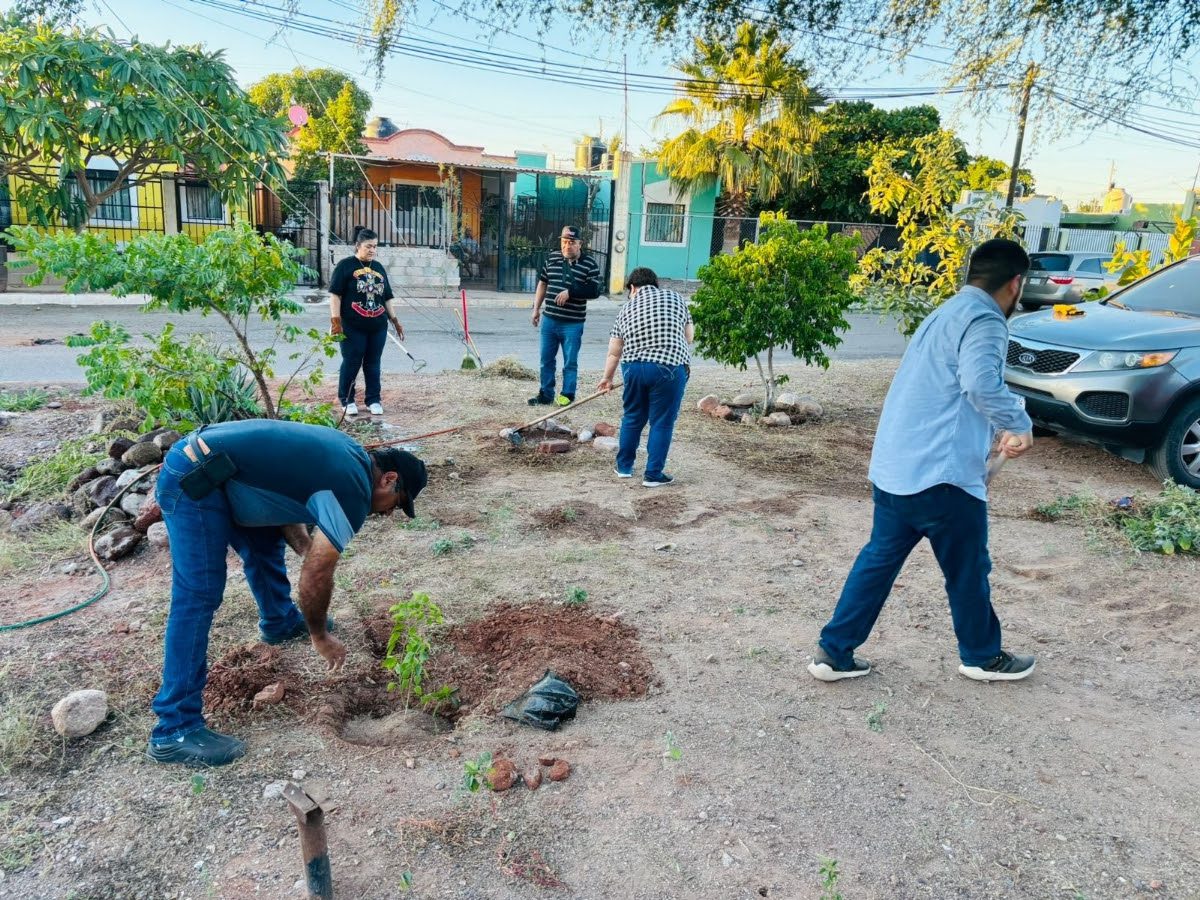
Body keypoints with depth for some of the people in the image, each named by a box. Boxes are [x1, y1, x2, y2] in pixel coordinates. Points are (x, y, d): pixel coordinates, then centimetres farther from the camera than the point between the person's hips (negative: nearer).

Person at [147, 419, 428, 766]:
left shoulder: (346, 455, 13)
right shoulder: (354, 491, -13)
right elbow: (315, 576, -11)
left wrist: (307, 548, 9)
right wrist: (320, 637, 3)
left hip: (198, 458, 10)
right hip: (194, 480, -10)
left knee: (264, 541, 25)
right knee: (199, 598, -9)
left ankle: (280, 623, 49)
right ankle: (175, 731, -3)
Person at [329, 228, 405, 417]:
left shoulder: (379, 268, 16)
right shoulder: (345, 266, -1)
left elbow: (387, 297, 20)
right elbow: (335, 295, -6)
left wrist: (395, 320, 16)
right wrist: (335, 321, -14)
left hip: (378, 327, 5)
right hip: (353, 326, -4)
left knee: (373, 364, 9)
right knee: (351, 363, 1)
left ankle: (374, 400, 17)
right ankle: (347, 400, 14)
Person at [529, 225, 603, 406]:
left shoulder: (590, 264, -6)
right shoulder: (552, 258, 8)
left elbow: (594, 291, -11)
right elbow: (542, 283, 17)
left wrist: (570, 292, -18)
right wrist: (536, 308, 15)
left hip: (573, 323, -4)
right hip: (549, 320, 4)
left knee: (570, 362, 4)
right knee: (546, 359, 11)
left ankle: (567, 395, 17)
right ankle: (546, 393, 23)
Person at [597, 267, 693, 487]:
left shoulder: (626, 309, 11)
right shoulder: (675, 298, 7)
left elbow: (614, 352, 14)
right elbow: (688, 337, 9)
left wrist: (607, 378, 27)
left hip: (633, 368, 3)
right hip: (669, 368, -3)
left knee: (632, 418, 18)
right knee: (662, 423, 5)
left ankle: (624, 467, 28)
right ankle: (653, 475, 9)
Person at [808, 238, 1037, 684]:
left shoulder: (948, 313, 20)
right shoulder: (984, 320, -11)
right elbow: (982, 383, -30)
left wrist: (995, 429, 34)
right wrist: (1019, 424, -16)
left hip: (892, 467, 9)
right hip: (939, 474, -9)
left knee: (879, 559, 14)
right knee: (967, 570, 12)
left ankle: (833, 652, 15)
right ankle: (983, 656, 32)